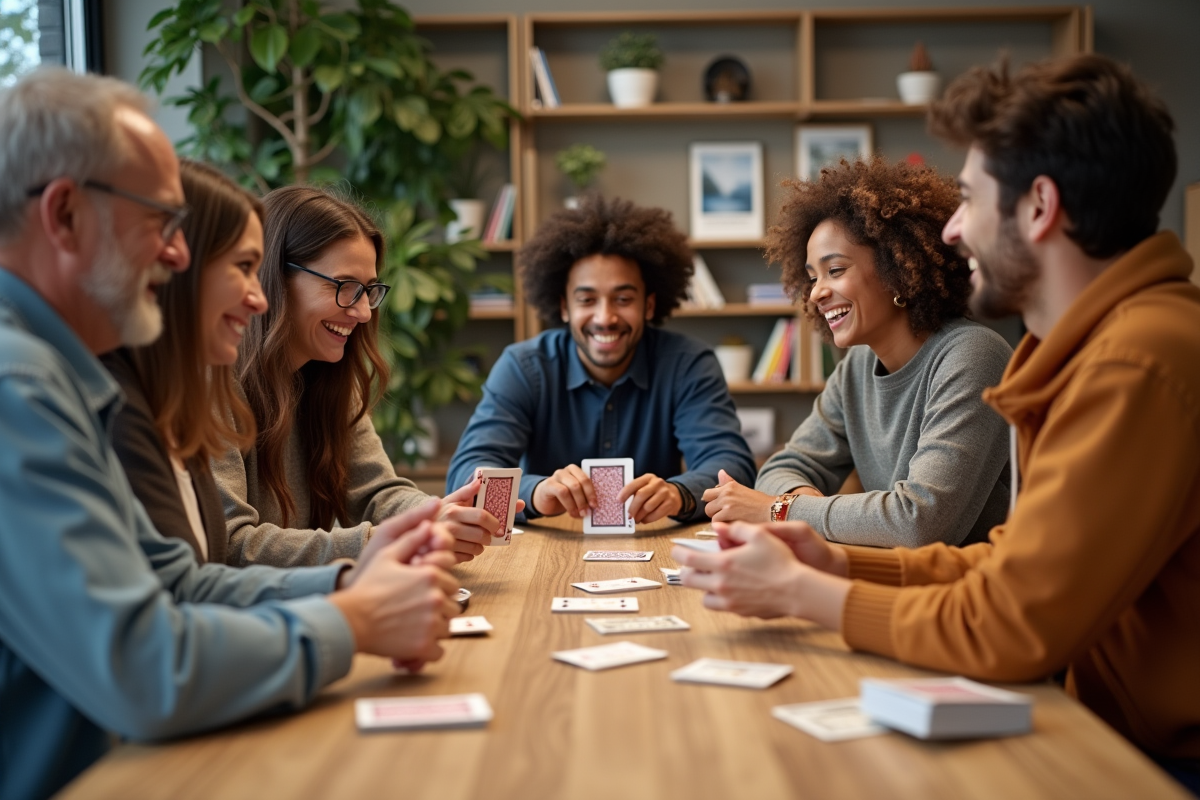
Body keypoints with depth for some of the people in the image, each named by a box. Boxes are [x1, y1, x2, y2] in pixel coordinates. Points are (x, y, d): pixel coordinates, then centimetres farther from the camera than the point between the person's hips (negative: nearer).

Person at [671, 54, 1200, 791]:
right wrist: (842, 562, -1)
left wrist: (799, 591, -12)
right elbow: (1024, 564, 10)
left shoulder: (1139, 363, -24)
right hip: (1125, 730, 8)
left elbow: (1012, 629, -24)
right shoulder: (1101, 343, 9)